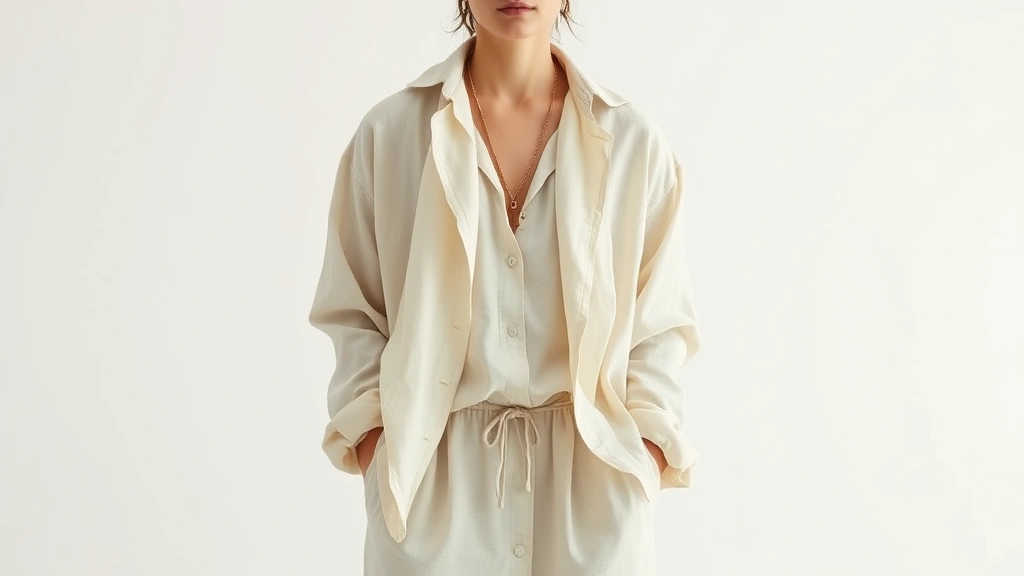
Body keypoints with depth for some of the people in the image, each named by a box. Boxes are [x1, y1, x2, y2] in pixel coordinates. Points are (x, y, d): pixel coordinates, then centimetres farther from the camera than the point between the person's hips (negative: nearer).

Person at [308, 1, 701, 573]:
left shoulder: (632, 141, -1)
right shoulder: (389, 133, -1)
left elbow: (659, 322, 3)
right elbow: (353, 311, 4)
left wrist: (647, 449, -6)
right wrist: (373, 439, -5)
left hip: (591, 477, 1)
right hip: (436, 475, 0)